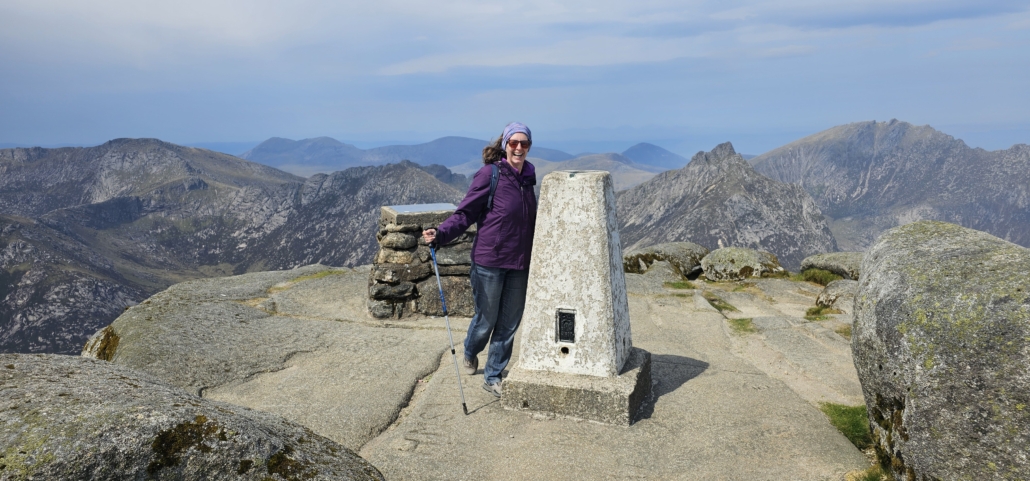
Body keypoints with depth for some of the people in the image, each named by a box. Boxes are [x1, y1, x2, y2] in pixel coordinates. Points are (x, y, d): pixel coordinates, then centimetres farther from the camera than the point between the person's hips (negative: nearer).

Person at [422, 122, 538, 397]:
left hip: (520, 263, 6)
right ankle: (470, 353, 41)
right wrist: (440, 234, -26)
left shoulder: (528, 176, 8)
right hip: (489, 260, -5)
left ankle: (493, 377, 27)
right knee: (486, 320, 7)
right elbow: (465, 213, -12)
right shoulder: (490, 173, -11)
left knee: (510, 323, 10)